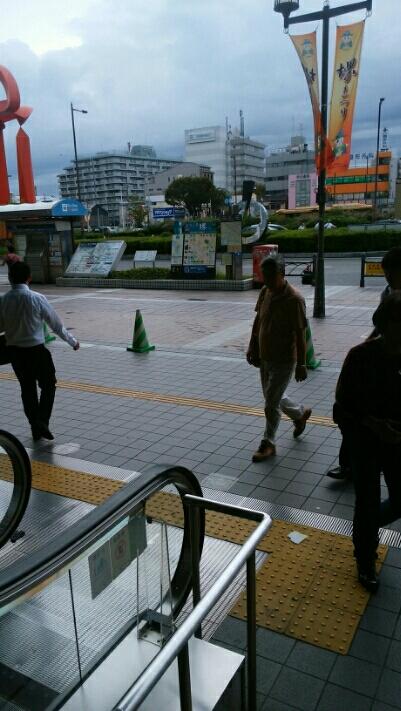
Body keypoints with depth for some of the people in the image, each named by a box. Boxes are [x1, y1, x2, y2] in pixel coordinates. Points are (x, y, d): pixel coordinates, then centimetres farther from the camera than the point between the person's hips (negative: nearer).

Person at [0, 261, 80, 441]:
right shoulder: (37, 299, -14)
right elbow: (56, 323, -6)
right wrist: (72, 341, 7)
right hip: (36, 350, -4)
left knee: (27, 388, 16)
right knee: (48, 385, 12)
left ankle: (35, 427, 23)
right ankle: (42, 422, -2)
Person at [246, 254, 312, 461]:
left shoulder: (294, 299, -20)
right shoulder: (265, 291, 1)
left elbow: (300, 334, -18)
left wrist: (301, 364, -17)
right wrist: (252, 347, 12)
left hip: (284, 360, -7)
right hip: (264, 357, 7)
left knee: (271, 402, -1)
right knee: (274, 397, 21)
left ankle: (268, 443, 17)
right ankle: (301, 414, 47)